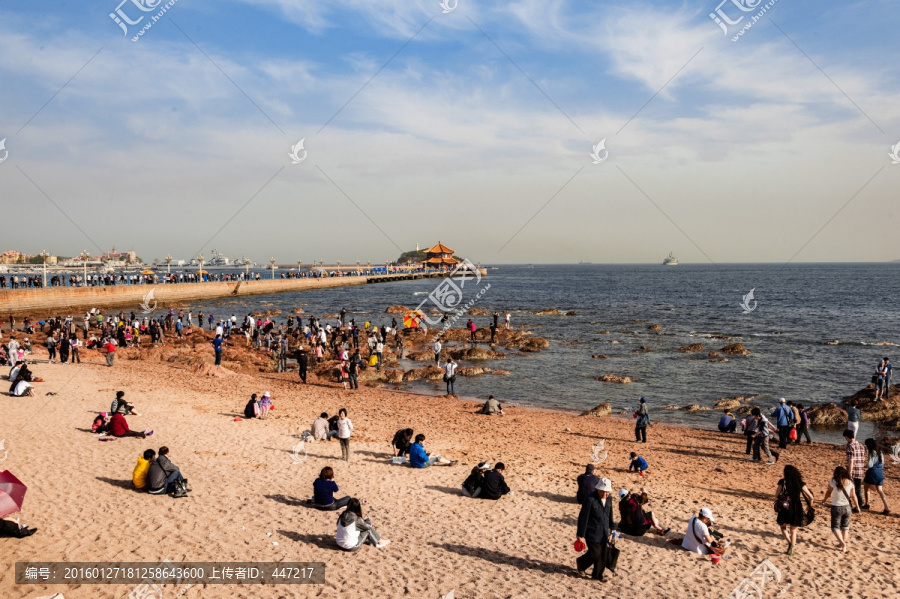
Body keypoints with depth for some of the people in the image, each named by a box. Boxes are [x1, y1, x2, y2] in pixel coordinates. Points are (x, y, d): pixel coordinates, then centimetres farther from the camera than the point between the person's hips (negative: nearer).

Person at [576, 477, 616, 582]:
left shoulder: (609, 499, -1)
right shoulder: (590, 499, -21)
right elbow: (583, 517, -17)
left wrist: (612, 527, 22)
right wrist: (580, 534, -14)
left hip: (604, 533, 6)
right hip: (592, 533, -6)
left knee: (602, 555, 10)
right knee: (594, 554, -3)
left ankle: (598, 575, 30)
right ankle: (580, 563, 27)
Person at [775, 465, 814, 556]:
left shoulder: (782, 482, -5)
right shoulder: (800, 483, 1)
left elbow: (776, 495, -5)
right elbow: (811, 497, 1)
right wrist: (809, 505, 19)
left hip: (785, 508, -2)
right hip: (797, 509, 2)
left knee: (783, 527, 18)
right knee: (793, 530, 19)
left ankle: (789, 542, -9)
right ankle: (791, 550, 17)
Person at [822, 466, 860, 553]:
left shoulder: (833, 481, -12)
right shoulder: (850, 482, -4)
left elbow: (828, 492, 2)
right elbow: (853, 496, 4)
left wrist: (825, 500, 22)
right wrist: (857, 506, 20)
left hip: (836, 507, -3)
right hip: (847, 507, 3)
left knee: (835, 527, 6)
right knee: (845, 527, 18)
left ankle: (843, 543, -15)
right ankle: (844, 543, 20)